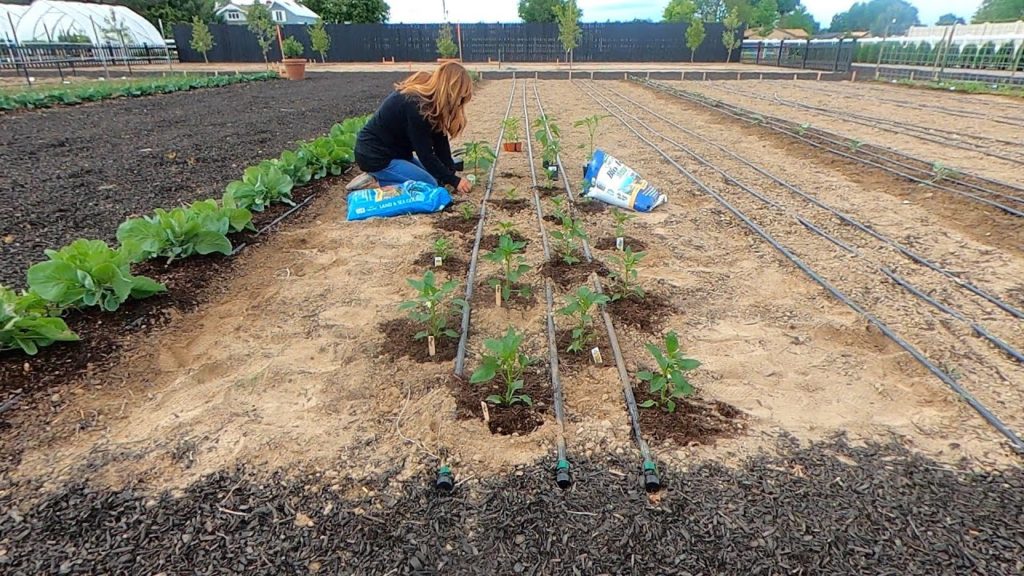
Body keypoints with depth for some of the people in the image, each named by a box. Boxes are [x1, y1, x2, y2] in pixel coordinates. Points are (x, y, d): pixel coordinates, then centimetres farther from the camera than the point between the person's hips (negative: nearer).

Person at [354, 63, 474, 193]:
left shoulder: (430, 97, 0)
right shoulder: (415, 105, -28)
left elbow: (440, 140, -1)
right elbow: (425, 153, -24)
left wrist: (451, 172, -7)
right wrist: (454, 181, -21)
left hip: (393, 150, 10)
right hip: (375, 155, -10)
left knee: (437, 177, 11)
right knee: (431, 185, -13)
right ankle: (377, 183, -9)